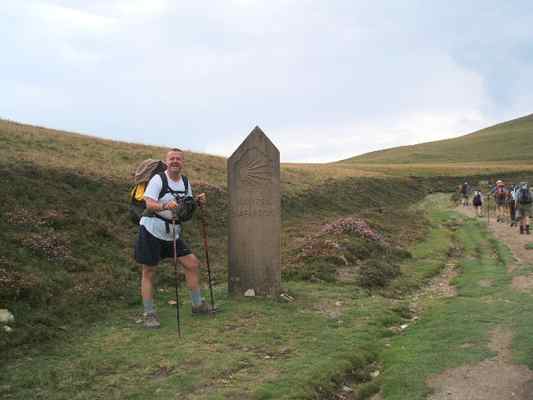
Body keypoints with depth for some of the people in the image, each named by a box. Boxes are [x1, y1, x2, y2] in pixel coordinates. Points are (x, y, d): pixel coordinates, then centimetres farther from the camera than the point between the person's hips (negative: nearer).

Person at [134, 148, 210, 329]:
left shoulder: (185, 182, 7)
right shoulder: (157, 179, -13)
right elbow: (149, 204, -26)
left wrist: (198, 202, -5)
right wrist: (165, 206, -45)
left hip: (172, 233, 6)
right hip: (151, 231, -6)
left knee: (192, 264, 3)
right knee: (149, 272, -1)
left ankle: (198, 304, 16)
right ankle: (149, 314, 8)